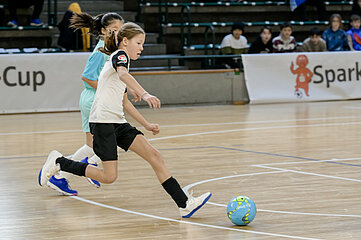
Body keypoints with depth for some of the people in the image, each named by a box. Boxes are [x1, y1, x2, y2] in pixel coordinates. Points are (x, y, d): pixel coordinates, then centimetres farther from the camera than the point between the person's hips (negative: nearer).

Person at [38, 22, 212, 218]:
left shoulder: (120, 60, 25)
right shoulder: (119, 55, -3)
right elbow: (123, 75, -29)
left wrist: (146, 125, 31)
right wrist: (144, 94, -44)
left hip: (117, 123, 9)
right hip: (102, 121, -9)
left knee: (154, 156, -3)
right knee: (109, 176, -10)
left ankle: (184, 203, -8)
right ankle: (59, 162, 6)